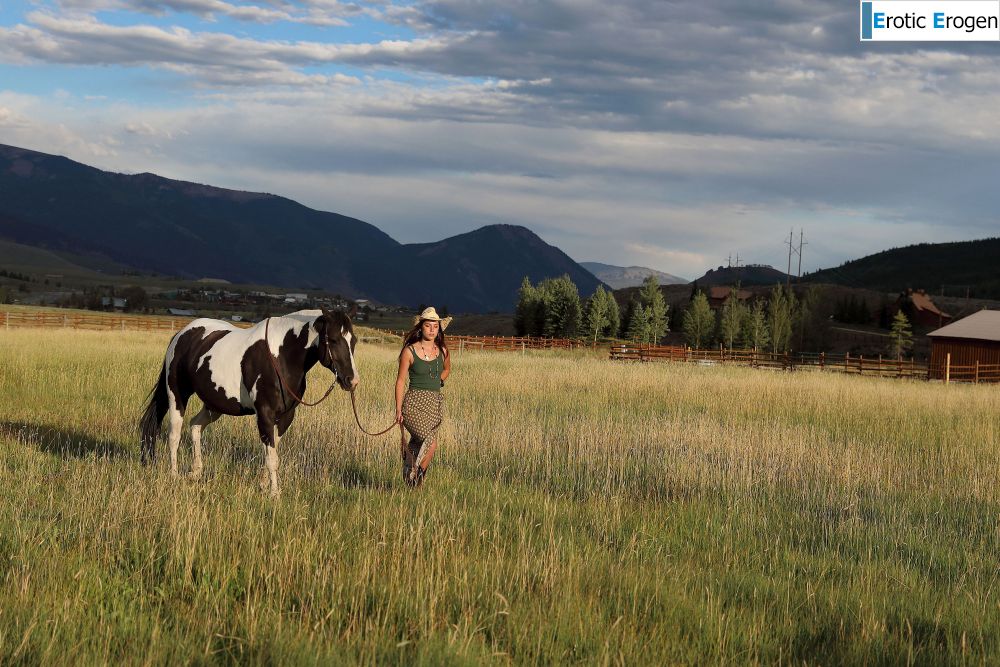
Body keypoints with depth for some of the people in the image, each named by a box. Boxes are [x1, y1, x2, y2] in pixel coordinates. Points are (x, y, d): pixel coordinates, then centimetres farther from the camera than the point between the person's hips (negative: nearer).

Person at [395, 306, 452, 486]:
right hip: (415, 402, -4)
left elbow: (447, 369, 28)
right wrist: (398, 410, -5)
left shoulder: (442, 351, 6)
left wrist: (438, 382, 11)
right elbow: (400, 381, -2)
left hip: (436, 402, 4)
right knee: (431, 443, -18)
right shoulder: (409, 351, -5)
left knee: (419, 443, 4)